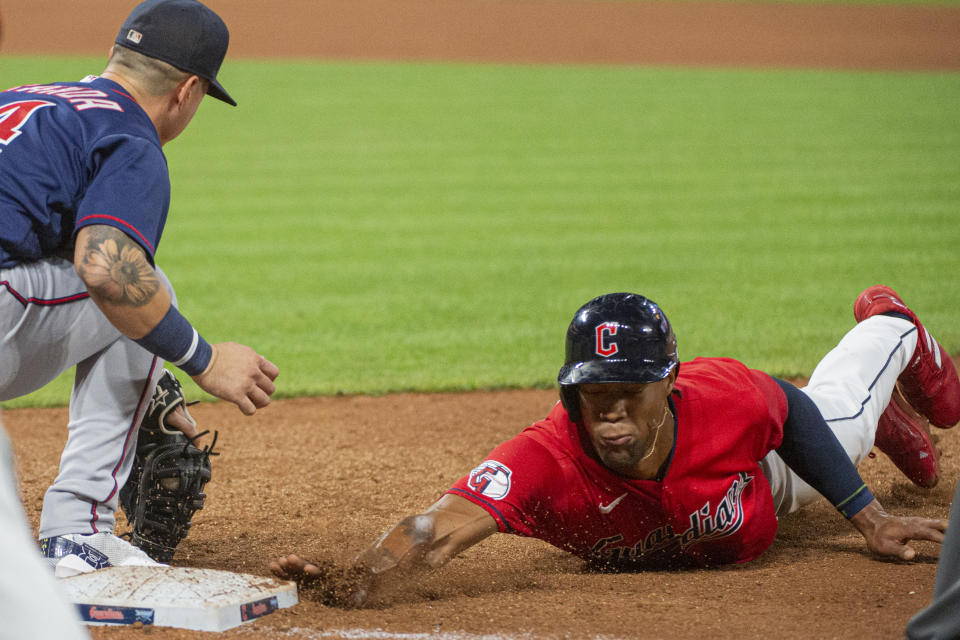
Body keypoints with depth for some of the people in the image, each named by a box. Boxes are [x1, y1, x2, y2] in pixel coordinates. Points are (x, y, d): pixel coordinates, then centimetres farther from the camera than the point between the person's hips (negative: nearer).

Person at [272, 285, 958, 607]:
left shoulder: (728, 400, -46)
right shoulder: (547, 458, -52)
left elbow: (791, 408, -22)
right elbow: (441, 528, -67)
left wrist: (870, 519, -17)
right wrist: (348, 587, -86)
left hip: (762, 470, 0)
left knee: (843, 417, 36)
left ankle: (889, 327, 69)